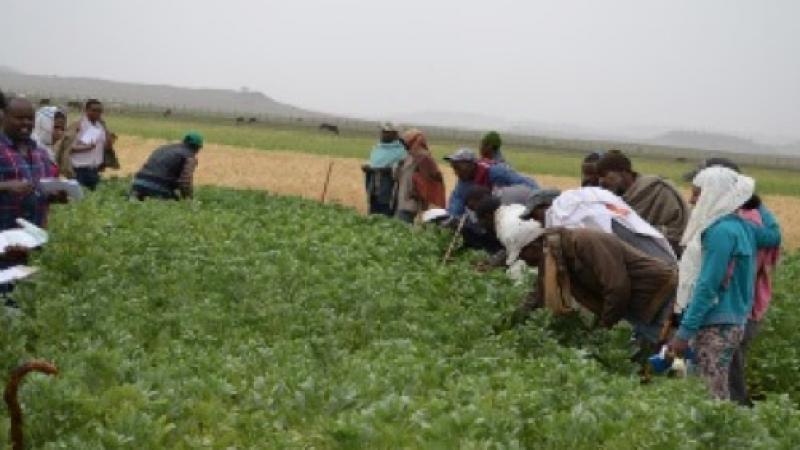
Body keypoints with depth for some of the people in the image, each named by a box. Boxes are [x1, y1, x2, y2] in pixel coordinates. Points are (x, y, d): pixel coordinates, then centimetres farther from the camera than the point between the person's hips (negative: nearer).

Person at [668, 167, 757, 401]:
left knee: (711, 398, -9)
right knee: (717, 395, 11)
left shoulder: (721, 231, -16)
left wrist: (685, 331, -18)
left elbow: (708, 285, -19)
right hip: (731, 322, 10)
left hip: (716, 326, -10)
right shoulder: (740, 226, 13)